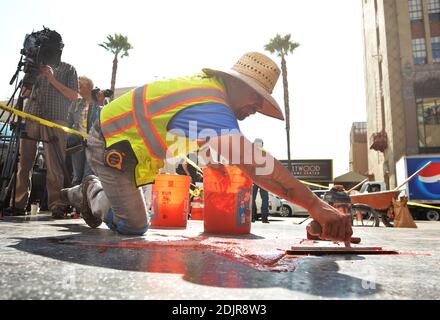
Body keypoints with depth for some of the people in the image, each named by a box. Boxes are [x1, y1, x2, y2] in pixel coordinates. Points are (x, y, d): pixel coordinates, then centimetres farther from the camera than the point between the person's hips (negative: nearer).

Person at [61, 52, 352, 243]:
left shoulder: (205, 83, -3)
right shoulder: (210, 105, -33)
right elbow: (255, 163, -44)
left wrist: (215, 161, 7)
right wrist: (316, 205, -46)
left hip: (117, 138, 9)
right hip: (110, 147, -9)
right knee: (135, 227, -10)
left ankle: (85, 192, 38)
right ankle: (95, 195, 14)